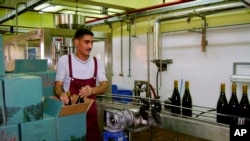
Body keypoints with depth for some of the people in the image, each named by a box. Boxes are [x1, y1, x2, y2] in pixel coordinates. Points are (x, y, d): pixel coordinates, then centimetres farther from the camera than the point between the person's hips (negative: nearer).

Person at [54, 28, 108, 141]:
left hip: (90, 111, 3)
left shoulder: (96, 62, 2)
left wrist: (92, 90, -24)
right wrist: (61, 94, -29)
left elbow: (104, 86, -3)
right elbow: (57, 86, -5)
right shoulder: (64, 60, -7)